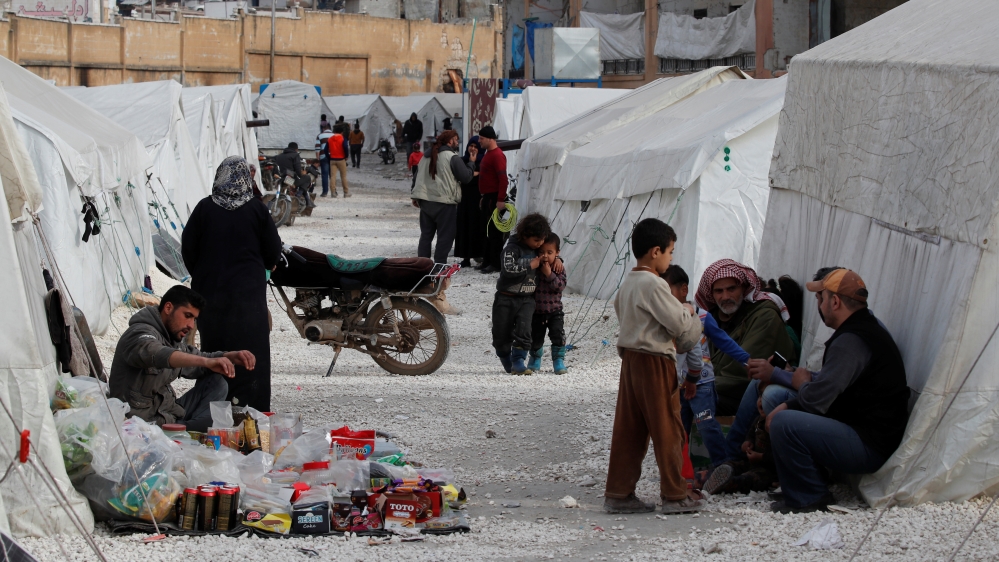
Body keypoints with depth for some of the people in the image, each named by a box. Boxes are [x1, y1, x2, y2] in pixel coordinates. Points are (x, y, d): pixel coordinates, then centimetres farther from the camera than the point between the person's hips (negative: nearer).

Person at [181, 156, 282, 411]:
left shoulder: (205, 208, -4)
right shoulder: (256, 209, -6)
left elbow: (188, 249, 2)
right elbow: (273, 251, 1)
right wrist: (260, 266, 23)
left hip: (210, 292, 1)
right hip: (248, 293, -1)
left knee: (214, 346, 9)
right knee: (250, 351, 4)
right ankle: (251, 406, 2)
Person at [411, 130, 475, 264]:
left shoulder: (426, 156, 14)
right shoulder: (452, 157, -10)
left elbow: (418, 176, 18)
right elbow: (465, 177, -9)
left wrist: (416, 196, 21)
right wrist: (471, 164, 8)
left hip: (425, 201, 7)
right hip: (445, 203, -7)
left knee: (426, 234, 14)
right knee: (445, 236, 0)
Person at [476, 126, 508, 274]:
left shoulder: (497, 155, -15)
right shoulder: (488, 154, 17)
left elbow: (503, 179, -21)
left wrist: (501, 200, -25)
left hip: (494, 199, -10)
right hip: (487, 197, 10)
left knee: (494, 231, -7)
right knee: (488, 230, 12)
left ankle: (496, 263, -4)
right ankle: (487, 261, 17)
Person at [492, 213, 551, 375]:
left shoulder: (538, 249, 8)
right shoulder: (512, 249, -13)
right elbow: (508, 270, -26)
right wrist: (530, 266, -20)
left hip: (527, 299, 4)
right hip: (506, 299, -4)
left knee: (523, 331, -15)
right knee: (501, 334, 5)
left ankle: (518, 361, -12)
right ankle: (506, 360, 27)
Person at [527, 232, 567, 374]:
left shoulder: (558, 268, -8)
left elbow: (560, 287, -19)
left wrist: (550, 275, -28)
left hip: (554, 310, -1)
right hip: (536, 310, 1)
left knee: (558, 335, -12)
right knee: (536, 337, 9)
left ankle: (558, 360, 2)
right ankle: (535, 359, 32)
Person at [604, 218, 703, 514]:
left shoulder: (627, 283, 12)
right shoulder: (654, 284, -17)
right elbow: (679, 324, -18)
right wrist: (689, 312, 5)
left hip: (630, 359, 9)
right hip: (655, 362, -9)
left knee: (628, 429, 9)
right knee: (667, 429, 0)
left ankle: (618, 493, 9)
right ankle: (675, 495, 5)